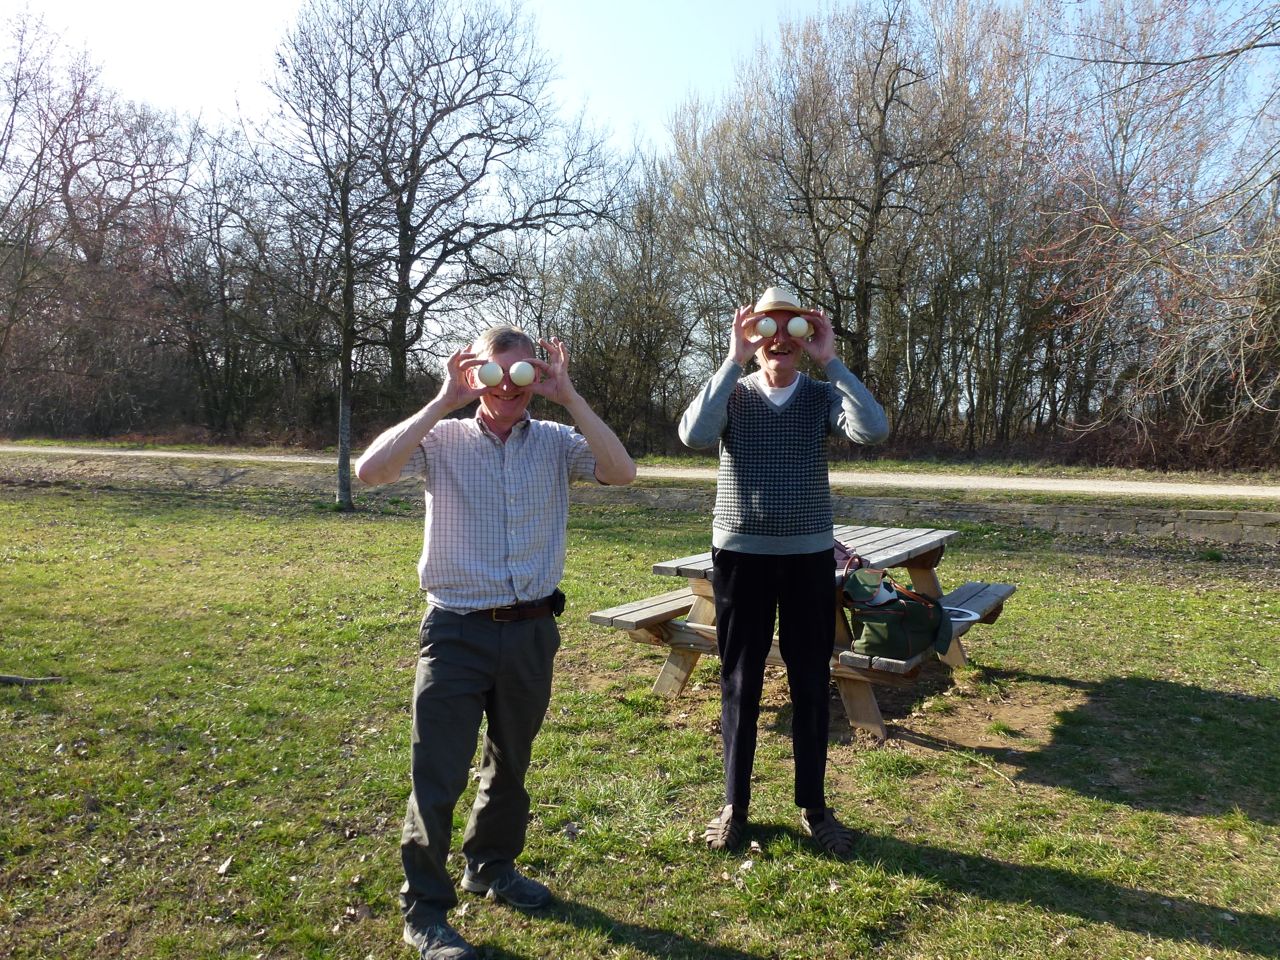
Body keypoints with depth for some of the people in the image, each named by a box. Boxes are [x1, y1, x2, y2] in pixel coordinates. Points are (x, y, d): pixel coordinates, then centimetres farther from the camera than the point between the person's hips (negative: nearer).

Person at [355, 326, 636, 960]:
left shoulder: (556, 442, 0)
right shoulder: (443, 439, -5)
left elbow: (622, 472, -15)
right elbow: (370, 470, -21)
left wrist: (568, 397, -17)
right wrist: (443, 402, -20)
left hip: (531, 630, 3)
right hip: (457, 632, -3)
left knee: (510, 764, 21)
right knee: (437, 776, 3)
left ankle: (492, 866, 44)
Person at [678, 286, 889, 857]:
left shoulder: (823, 397, 2)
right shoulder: (732, 395, 0)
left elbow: (874, 431, -17)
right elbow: (694, 434, -21)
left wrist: (831, 362, -16)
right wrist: (733, 362, -19)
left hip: (809, 557, 1)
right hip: (740, 555, -1)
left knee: (811, 685, 9)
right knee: (739, 684, 9)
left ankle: (813, 807, 25)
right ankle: (734, 805, 24)